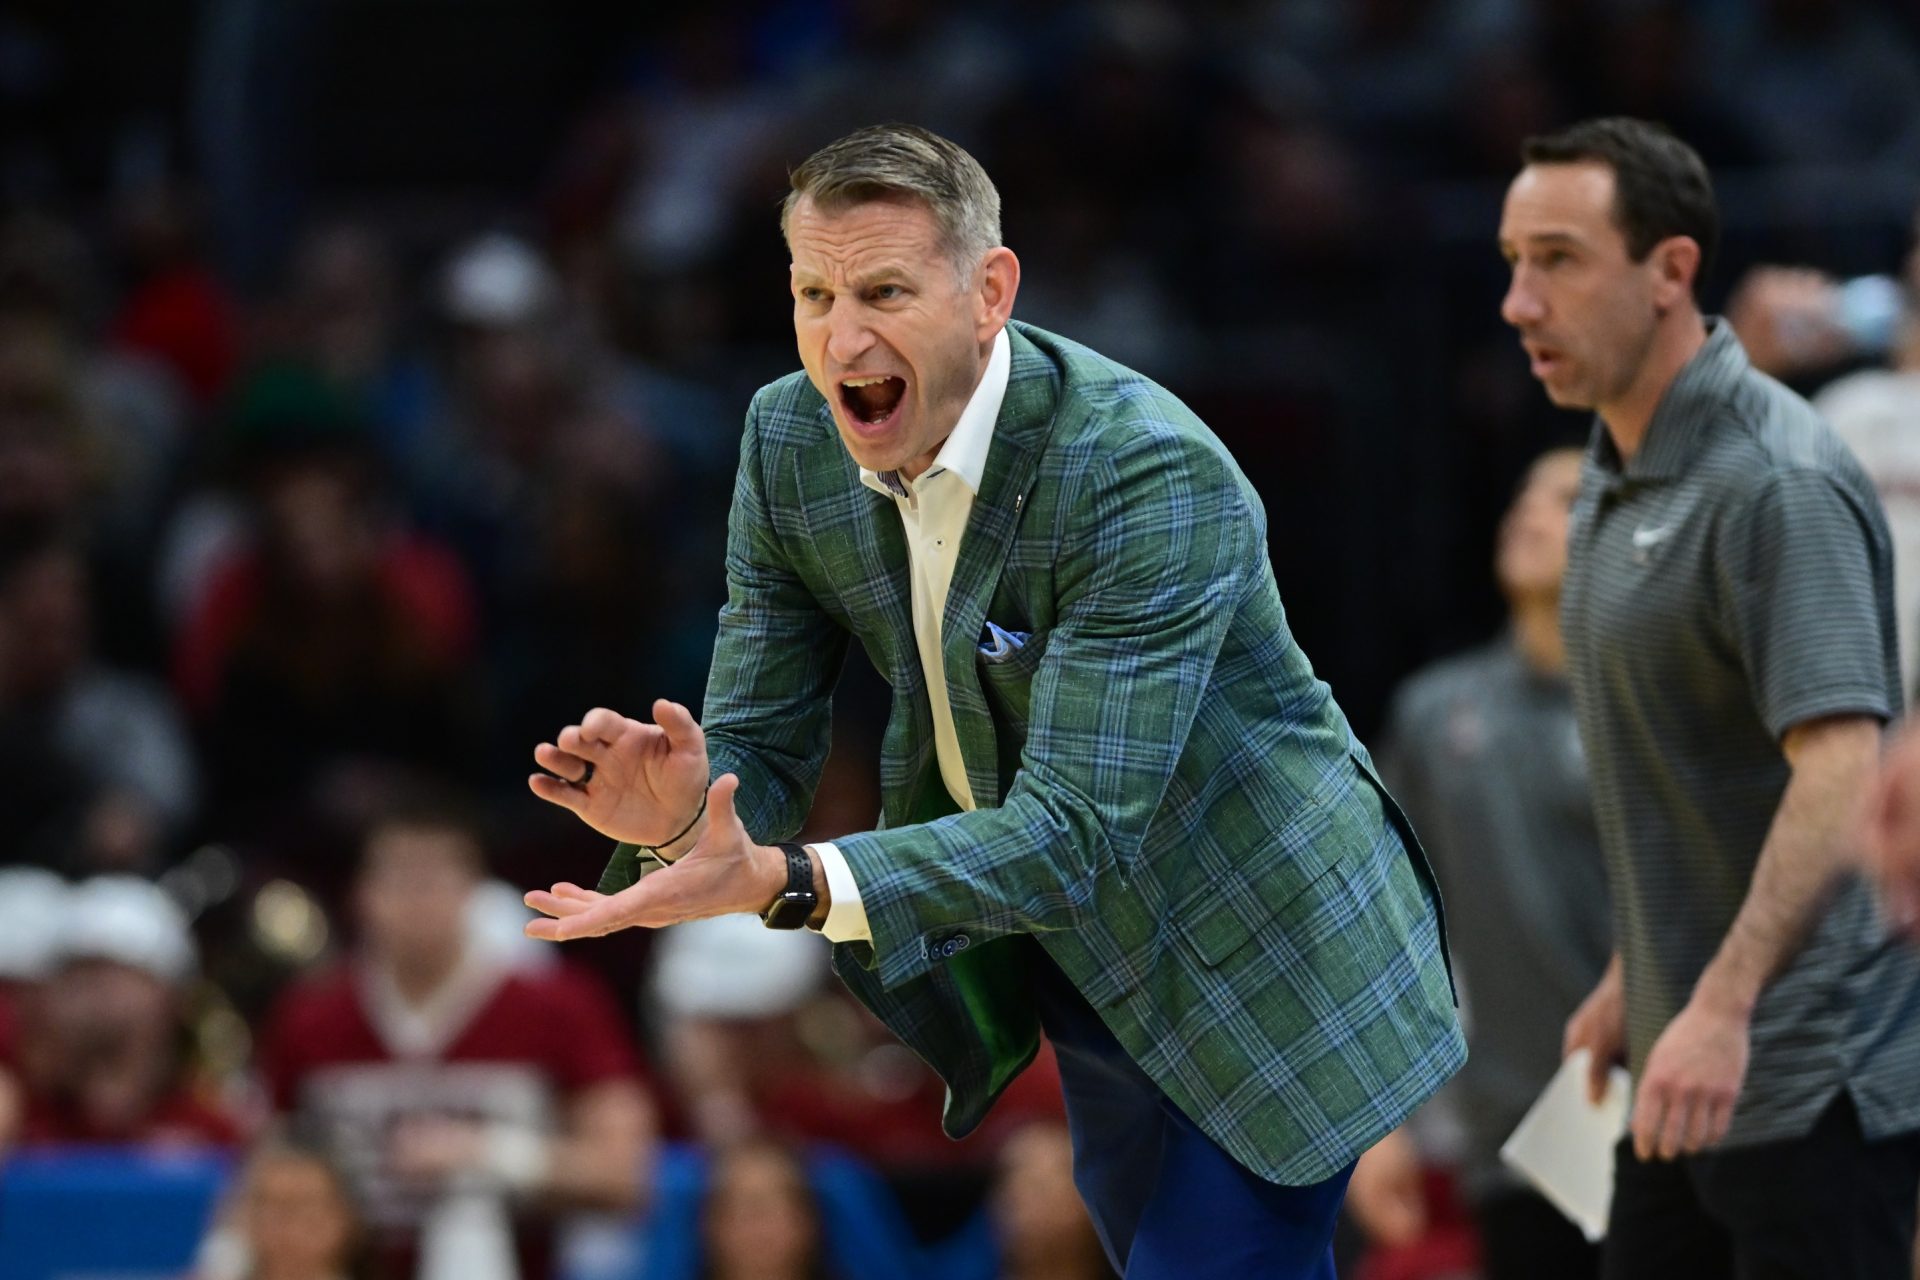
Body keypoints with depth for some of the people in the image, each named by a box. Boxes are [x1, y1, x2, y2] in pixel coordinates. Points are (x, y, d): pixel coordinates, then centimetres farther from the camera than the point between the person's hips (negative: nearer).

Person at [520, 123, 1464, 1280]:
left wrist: (778, 883, -47)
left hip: (1252, 960, -7)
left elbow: (1074, 834, -36)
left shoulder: (1150, 473, -30)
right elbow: (763, 749, -4)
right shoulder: (789, 442, -9)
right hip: (1073, 953, 7)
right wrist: (682, 809, -30)